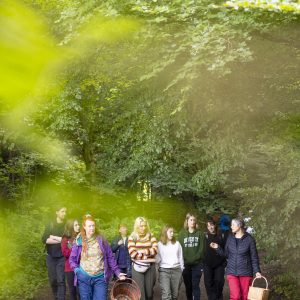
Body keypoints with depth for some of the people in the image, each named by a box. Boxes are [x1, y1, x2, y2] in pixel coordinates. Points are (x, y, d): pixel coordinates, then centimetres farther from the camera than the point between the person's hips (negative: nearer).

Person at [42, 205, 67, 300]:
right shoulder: (50, 225, 5)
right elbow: (44, 239, -8)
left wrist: (54, 238, -11)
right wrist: (60, 240, -13)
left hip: (62, 257, -2)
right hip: (51, 257, 2)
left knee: (61, 280, -10)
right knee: (53, 280, 7)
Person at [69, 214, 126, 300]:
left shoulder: (101, 240, 2)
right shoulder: (79, 241, 1)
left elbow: (110, 257, 6)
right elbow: (72, 259, 8)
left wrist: (117, 272, 3)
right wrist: (77, 270, -8)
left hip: (100, 277, 0)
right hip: (84, 278, 0)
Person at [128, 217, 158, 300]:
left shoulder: (151, 236, 9)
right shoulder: (132, 237, 1)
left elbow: (155, 250, -3)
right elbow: (132, 253, -10)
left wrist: (142, 251, -12)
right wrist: (148, 254, -8)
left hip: (150, 267, 3)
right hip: (138, 267, -3)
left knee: (149, 292, 7)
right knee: (140, 293, -5)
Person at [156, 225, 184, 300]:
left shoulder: (177, 243, 10)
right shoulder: (159, 244, 0)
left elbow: (180, 257, 15)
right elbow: (157, 258, 2)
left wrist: (182, 269, 14)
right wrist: (159, 268, -6)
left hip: (176, 270, 3)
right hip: (164, 270, -3)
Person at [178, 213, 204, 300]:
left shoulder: (200, 234, 4)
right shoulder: (182, 233, 5)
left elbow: (202, 248, -1)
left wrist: (195, 258, -13)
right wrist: (185, 260, -9)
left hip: (197, 264, -1)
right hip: (185, 264, 1)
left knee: (195, 285, -6)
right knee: (188, 286, 9)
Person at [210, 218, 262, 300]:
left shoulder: (249, 239, -4)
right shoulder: (230, 238, 6)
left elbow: (254, 257, 0)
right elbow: (226, 254, 12)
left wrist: (256, 271, -7)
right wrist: (218, 248, -2)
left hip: (245, 272, -2)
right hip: (232, 272, 2)